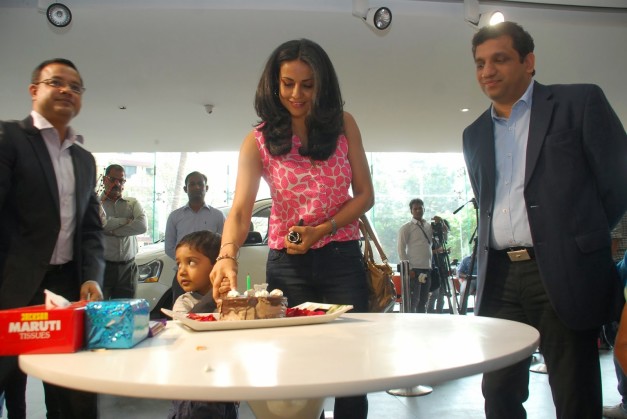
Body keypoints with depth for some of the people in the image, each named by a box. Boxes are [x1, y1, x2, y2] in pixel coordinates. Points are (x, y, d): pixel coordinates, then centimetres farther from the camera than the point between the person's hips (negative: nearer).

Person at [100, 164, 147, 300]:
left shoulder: (133, 203, 13)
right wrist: (126, 221, -5)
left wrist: (112, 230, -7)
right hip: (102, 267, -2)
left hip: (127, 269, 2)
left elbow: (142, 226, -6)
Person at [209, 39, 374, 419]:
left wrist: (322, 229, -15)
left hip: (342, 258, 1)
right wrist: (227, 256, -34)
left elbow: (365, 195, 0)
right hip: (287, 263, 0)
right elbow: (240, 210, -14)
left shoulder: (343, 125, -2)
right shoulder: (259, 141, -5)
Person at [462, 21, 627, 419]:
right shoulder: (475, 134, 17)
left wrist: (582, 237, 6)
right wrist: (499, 253, 9)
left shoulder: (580, 102, 1)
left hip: (563, 275, -4)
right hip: (499, 278, 5)